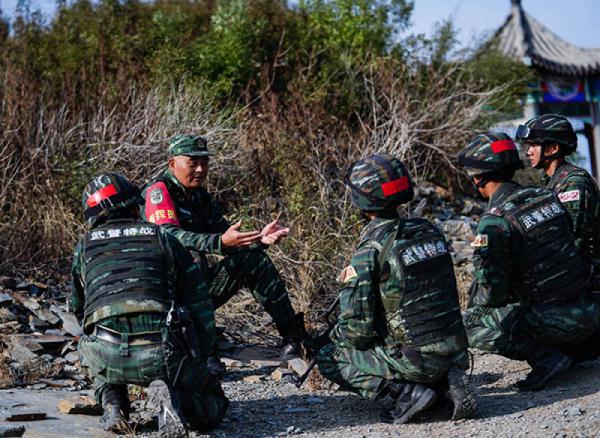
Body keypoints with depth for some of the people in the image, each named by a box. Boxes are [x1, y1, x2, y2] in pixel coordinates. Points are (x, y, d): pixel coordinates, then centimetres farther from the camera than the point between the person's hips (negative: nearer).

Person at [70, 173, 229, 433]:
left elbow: (78, 309, 32)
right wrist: (204, 360, 24)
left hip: (109, 358, 2)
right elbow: (200, 304, 14)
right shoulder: (163, 238, 16)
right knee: (215, 404, 22)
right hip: (163, 353, -1)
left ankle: (112, 404, 13)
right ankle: (173, 399, -11)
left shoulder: (84, 246, 19)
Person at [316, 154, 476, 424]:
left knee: (327, 358, 10)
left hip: (417, 359, -6)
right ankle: (447, 380, 9)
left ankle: (407, 390, -5)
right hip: (456, 354, 6)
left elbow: (358, 330, -12)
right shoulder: (430, 232, 6)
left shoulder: (369, 252, -14)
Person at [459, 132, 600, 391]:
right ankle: (573, 348, 17)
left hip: (553, 321, -7)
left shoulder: (493, 222, -15)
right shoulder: (547, 196, 7)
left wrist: (473, 306, 9)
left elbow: (492, 293, -15)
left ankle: (546, 357, -8)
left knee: (470, 324, -1)